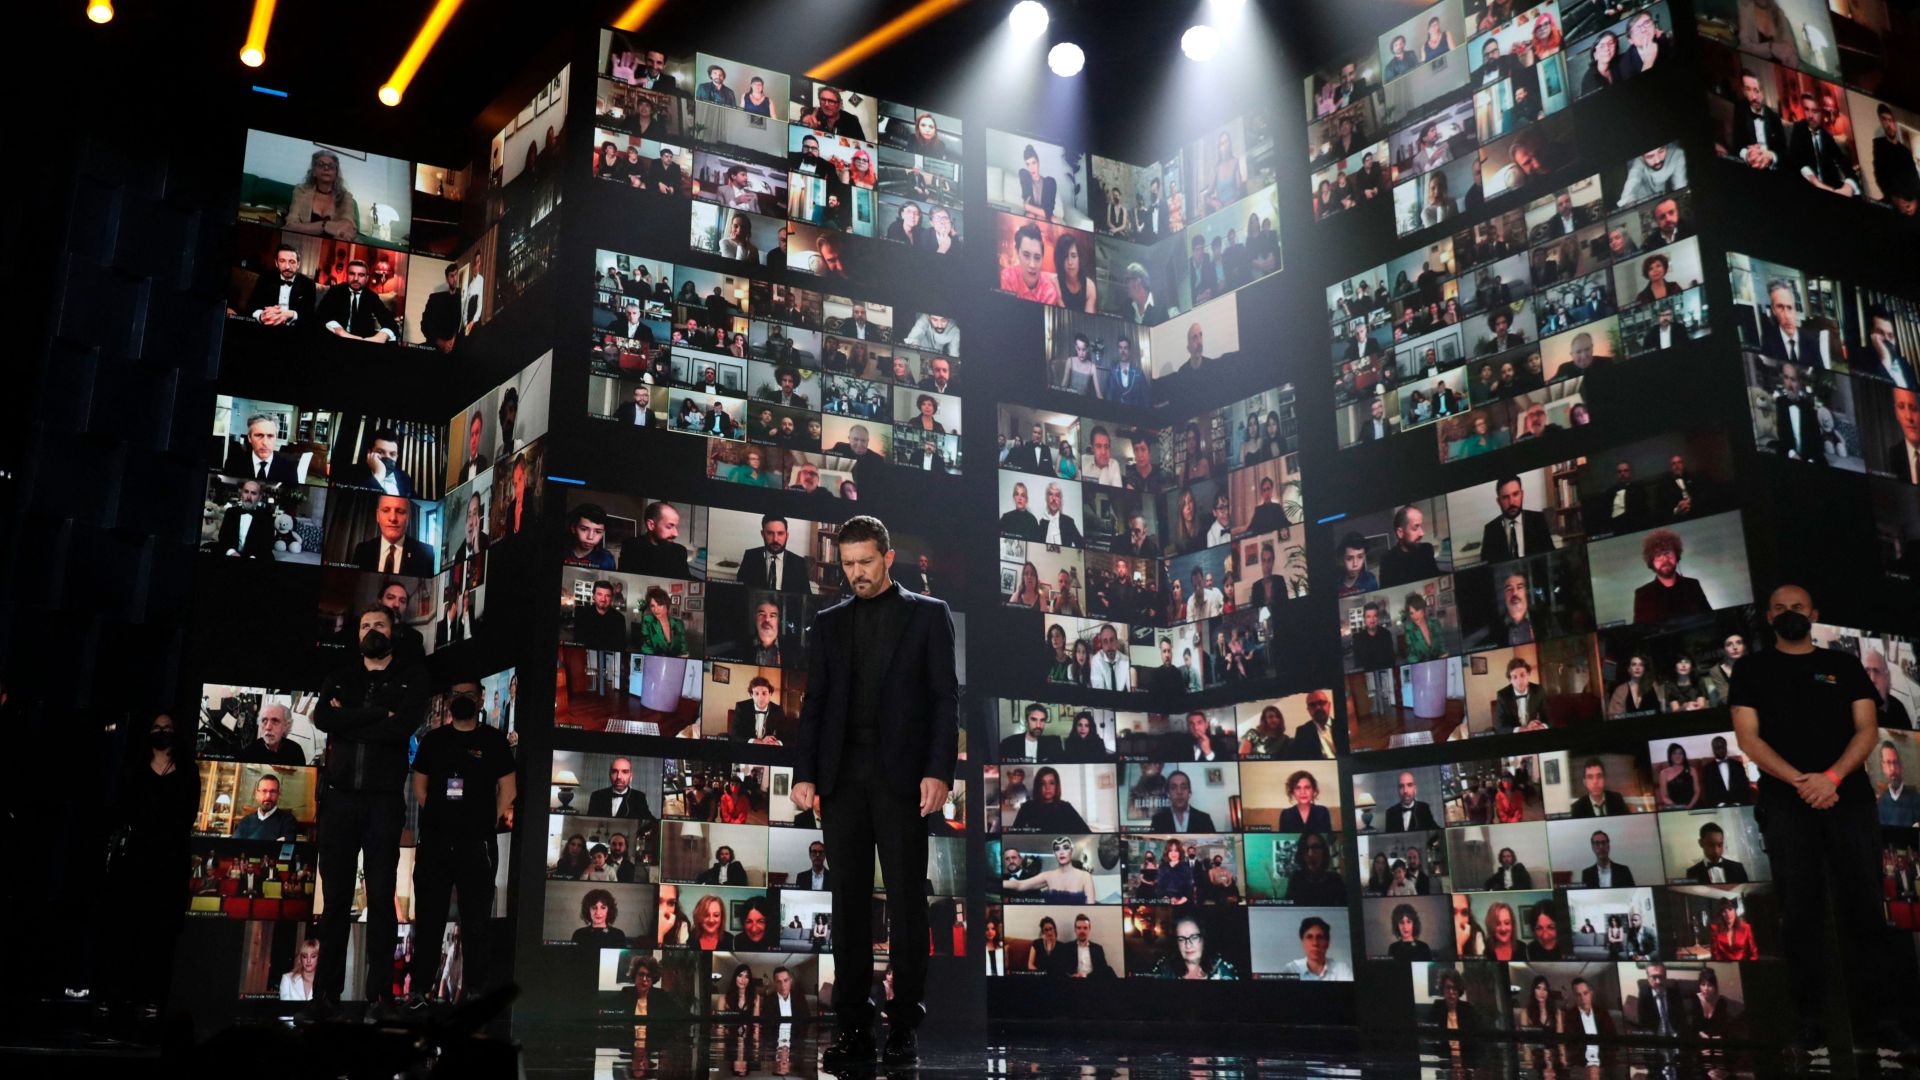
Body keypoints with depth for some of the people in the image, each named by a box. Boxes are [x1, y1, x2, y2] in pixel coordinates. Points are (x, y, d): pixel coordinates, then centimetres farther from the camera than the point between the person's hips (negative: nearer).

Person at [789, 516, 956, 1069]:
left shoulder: (927, 614, 6)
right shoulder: (829, 622, 15)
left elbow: (944, 698, 0)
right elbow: (815, 703, 12)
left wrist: (939, 771, -11)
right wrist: (804, 773, 0)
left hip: (901, 775, -3)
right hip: (842, 777, 3)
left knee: (906, 904, 1)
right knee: (849, 904, 4)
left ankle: (903, 1027, 7)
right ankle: (853, 1028, 8)